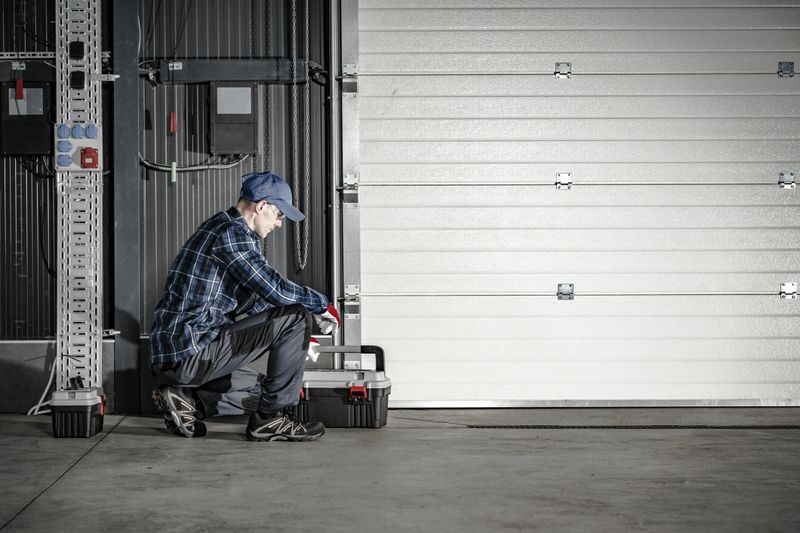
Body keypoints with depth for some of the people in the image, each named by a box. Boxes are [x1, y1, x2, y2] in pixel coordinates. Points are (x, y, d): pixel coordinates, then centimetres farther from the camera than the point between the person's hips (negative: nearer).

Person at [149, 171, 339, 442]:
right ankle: (270, 419, -5)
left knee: (258, 388, 28)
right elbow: (276, 289, -19)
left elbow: (249, 302, 27)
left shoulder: (219, 227, 20)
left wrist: (297, 343, 28)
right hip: (192, 351, -10)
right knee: (295, 317, -11)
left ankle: (184, 398, 10)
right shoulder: (233, 233, -13)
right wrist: (322, 305, -2)